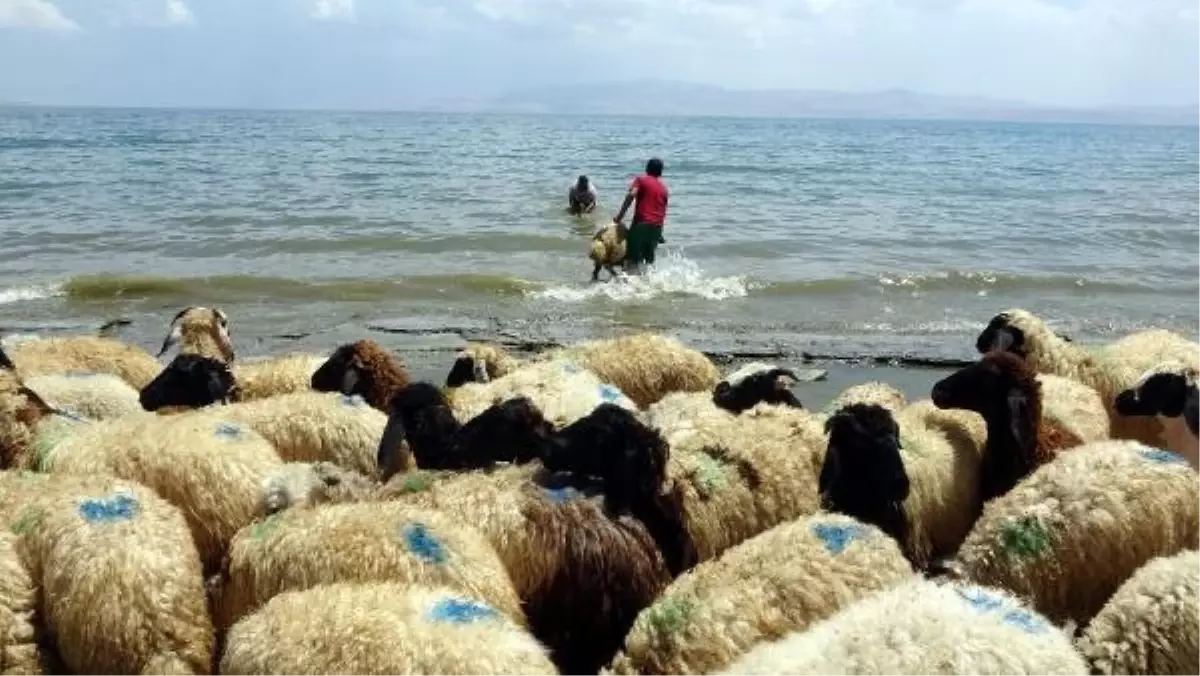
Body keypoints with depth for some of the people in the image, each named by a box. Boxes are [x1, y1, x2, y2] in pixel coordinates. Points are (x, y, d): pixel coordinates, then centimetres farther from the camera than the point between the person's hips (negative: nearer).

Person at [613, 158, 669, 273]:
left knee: (633, 257, -7)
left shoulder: (641, 180, 3)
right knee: (649, 257, 16)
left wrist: (620, 216, -13)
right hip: (657, 226, 6)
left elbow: (631, 195, -14)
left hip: (642, 222, -6)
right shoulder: (664, 188, 18)